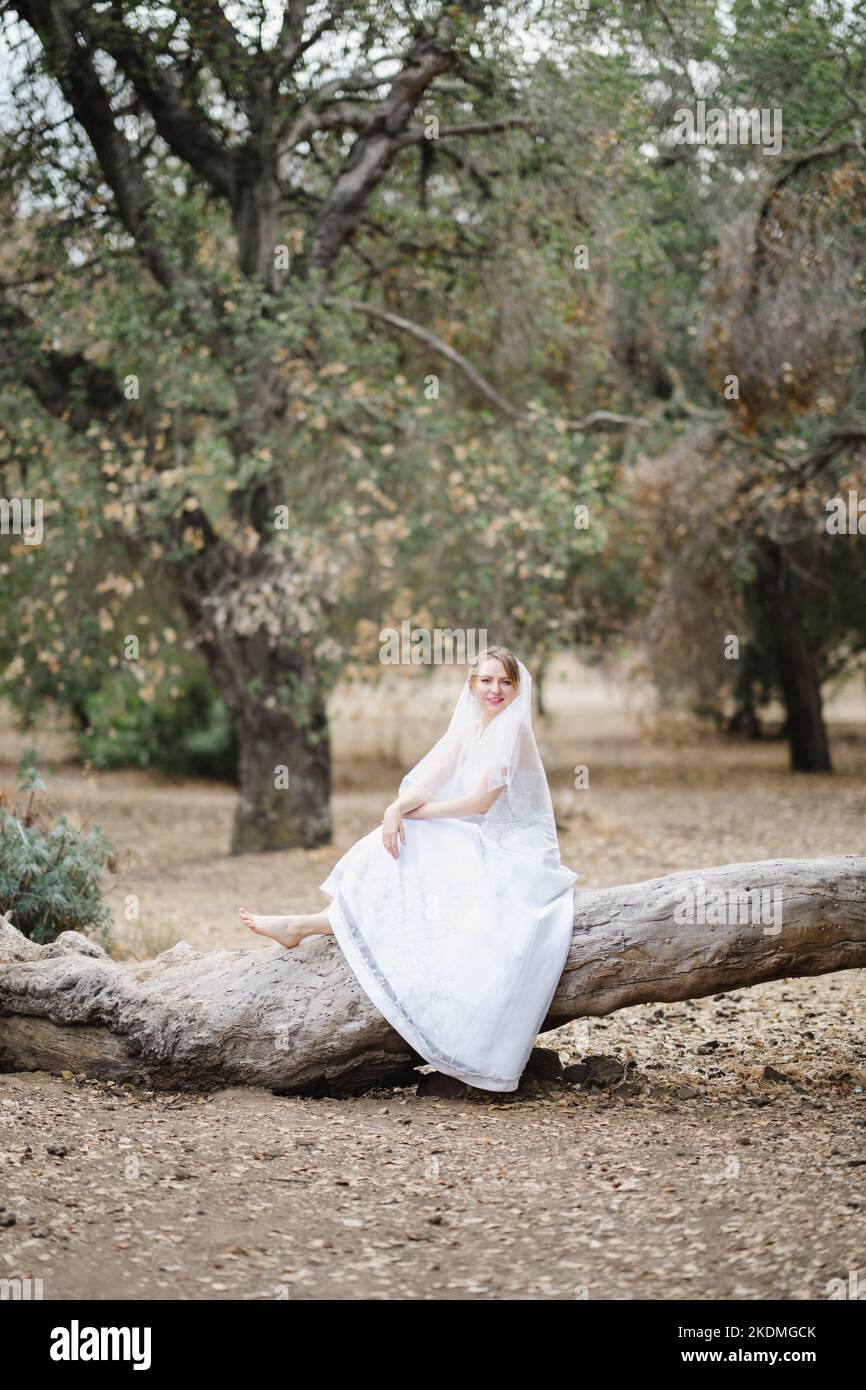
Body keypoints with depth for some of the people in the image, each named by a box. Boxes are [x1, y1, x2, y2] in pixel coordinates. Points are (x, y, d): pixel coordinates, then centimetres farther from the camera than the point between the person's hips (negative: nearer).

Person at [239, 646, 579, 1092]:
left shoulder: (513, 729, -12)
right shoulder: (466, 729, 12)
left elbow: (480, 802, -17)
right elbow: (425, 783, -1)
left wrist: (411, 813, -10)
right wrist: (397, 809, -23)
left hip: (517, 857, -8)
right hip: (480, 847, 8)